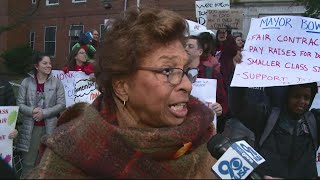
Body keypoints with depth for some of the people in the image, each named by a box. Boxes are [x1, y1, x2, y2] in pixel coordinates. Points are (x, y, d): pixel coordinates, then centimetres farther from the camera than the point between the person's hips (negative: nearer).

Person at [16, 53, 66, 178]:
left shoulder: (57, 82, 0)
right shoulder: (26, 82, 1)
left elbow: (61, 105, -5)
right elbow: (19, 104, -1)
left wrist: (44, 113, -14)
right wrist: (32, 111, -19)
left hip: (50, 127, 0)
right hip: (31, 127, 0)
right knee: (28, 161, 6)